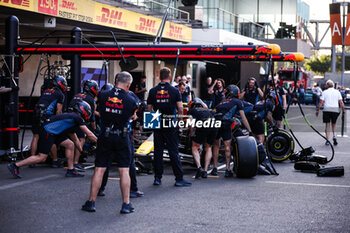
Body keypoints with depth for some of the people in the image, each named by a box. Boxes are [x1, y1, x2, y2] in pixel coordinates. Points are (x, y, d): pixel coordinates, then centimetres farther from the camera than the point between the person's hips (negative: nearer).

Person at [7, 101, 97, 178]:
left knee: (70, 145, 8)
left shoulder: (71, 117, 24)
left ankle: (70, 170, 12)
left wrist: (82, 150, 39)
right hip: (47, 132, -10)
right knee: (41, 157, -9)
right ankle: (15, 165, -3)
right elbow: (89, 134, -4)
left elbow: (75, 139, 35)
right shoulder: (77, 117, -4)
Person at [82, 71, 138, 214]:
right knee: (124, 170, 5)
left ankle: (91, 202, 11)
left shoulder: (103, 95, -4)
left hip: (105, 137, 1)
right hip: (122, 137, -1)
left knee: (99, 169, 7)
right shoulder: (130, 100, -8)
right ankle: (126, 204, 6)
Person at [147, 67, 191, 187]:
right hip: (171, 125, -2)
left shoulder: (153, 91, 1)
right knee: (174, 151, 1)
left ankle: (157, 178, 9)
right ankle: (179, 178, 1)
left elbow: (149, 108, 3)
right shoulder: (174, 91, -5)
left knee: (158, 151, 8)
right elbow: (180, 108, -9)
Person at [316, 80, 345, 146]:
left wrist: (317, 110, 3)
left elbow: (321, 102, -3)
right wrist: (343, 110, 8)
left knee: (327, 125, 5)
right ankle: (334, 136, -8)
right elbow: (341, 102, 1)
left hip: (327, 110, -1)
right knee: (333, 125, 15)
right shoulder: (337, 92, 6)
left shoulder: (324, 92, 2)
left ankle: (327, 140, 0)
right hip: (335, 109, 1)